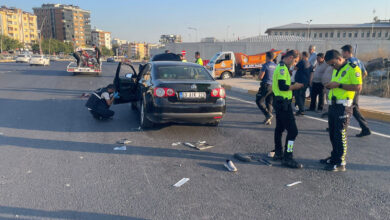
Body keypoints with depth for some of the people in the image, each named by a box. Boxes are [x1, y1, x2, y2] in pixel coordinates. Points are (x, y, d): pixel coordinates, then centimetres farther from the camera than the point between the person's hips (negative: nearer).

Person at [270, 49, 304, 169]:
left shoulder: (281, 67, 17)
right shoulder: (282, 68, -16)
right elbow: (282, 86, -24)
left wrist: (293, 85, 11)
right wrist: (295, 86, -11)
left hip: (280, 102, 11)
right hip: (283, 103, -11)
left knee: (280, 128, 16)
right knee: (292, 130, -10)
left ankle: (278, 153, 26)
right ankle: (287, 158, -7)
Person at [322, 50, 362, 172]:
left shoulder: (353, 68, -10)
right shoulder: (336, 70, 18)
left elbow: (358, 87, -18)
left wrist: (338, 85, -19)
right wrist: (330, 86, 10)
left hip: (343, 106, -8)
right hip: (333, 105, 9)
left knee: (340, 134, -5)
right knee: (333, 134, 15)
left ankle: (341, 163, 3)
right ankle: (334, 158, 28)